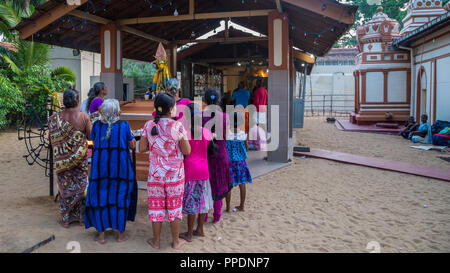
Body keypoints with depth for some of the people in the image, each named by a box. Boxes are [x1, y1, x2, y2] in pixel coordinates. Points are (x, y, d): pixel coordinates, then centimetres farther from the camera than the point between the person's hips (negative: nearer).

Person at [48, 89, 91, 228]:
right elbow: (91, 135, -4)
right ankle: (81, 216, 20)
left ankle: (65, 219, 19)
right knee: (80, 185, 12)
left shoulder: (54, 118, -7)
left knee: (65, 186, 11)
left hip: (62, 158, 1)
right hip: (80, 157, -1)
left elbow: (52, 139, 0)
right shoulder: (83, 117, -11)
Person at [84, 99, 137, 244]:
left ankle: (101, 234, 19)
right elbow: (132, 146, -2)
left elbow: (93, 141, 10)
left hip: (100, 166, 1)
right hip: (121, 167, -1)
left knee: (100, 198, 12)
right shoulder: (124, 125, -8)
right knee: (121, 197, 11)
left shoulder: (97, 125, -3)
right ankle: (121, 233, 20)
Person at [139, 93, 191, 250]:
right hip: (175, 173, -2)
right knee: (175, 206, 12)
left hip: (155, 173, 2)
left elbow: (142, 149, -1)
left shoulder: (149, 125, -4)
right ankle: (176, 241, 25)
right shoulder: (177, 126, -13)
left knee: (156, 206, 14)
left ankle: (156, 241, 27)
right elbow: (187, 151, -11)